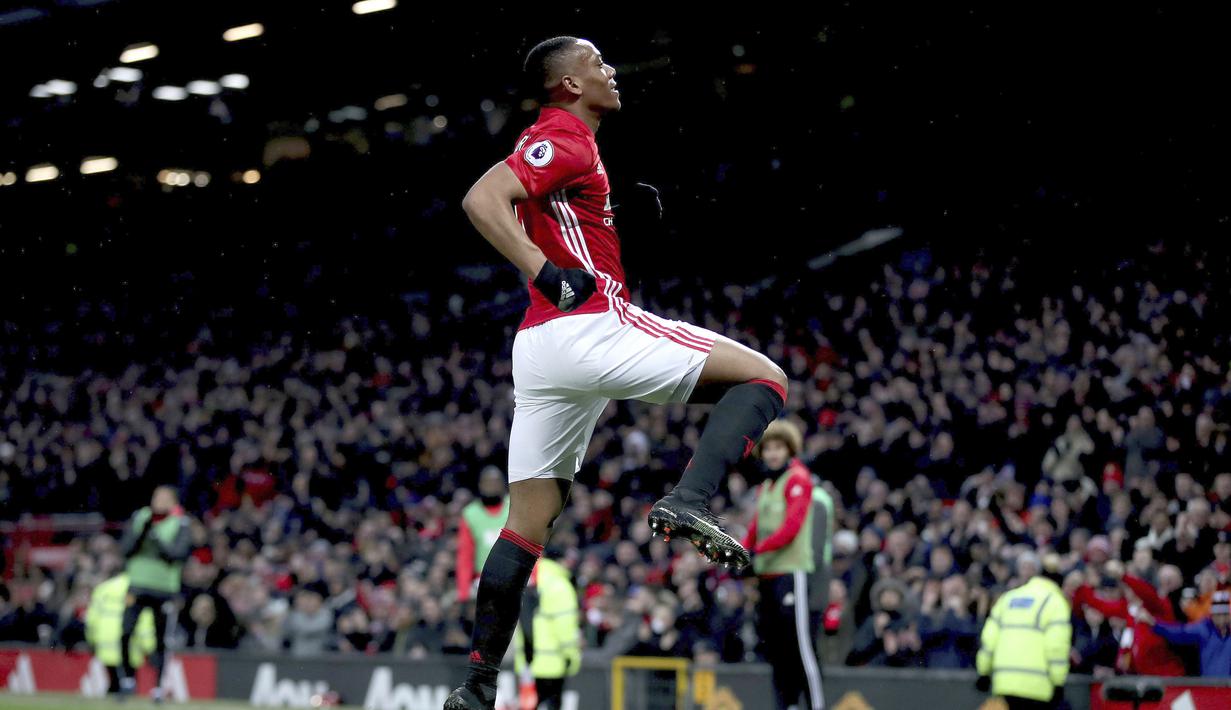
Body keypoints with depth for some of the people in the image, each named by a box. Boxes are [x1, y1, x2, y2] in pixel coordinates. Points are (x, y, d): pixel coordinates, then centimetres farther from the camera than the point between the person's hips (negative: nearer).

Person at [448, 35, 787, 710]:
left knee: (527, 521, 8)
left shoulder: (553, 143, 23)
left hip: (538, 348, 9)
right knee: (762, 377, -5)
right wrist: (549, 275, -24)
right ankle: (687, 502, -25)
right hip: (592, 325, -9)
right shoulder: (566, 141, -6)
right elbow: (483, 199, -19)